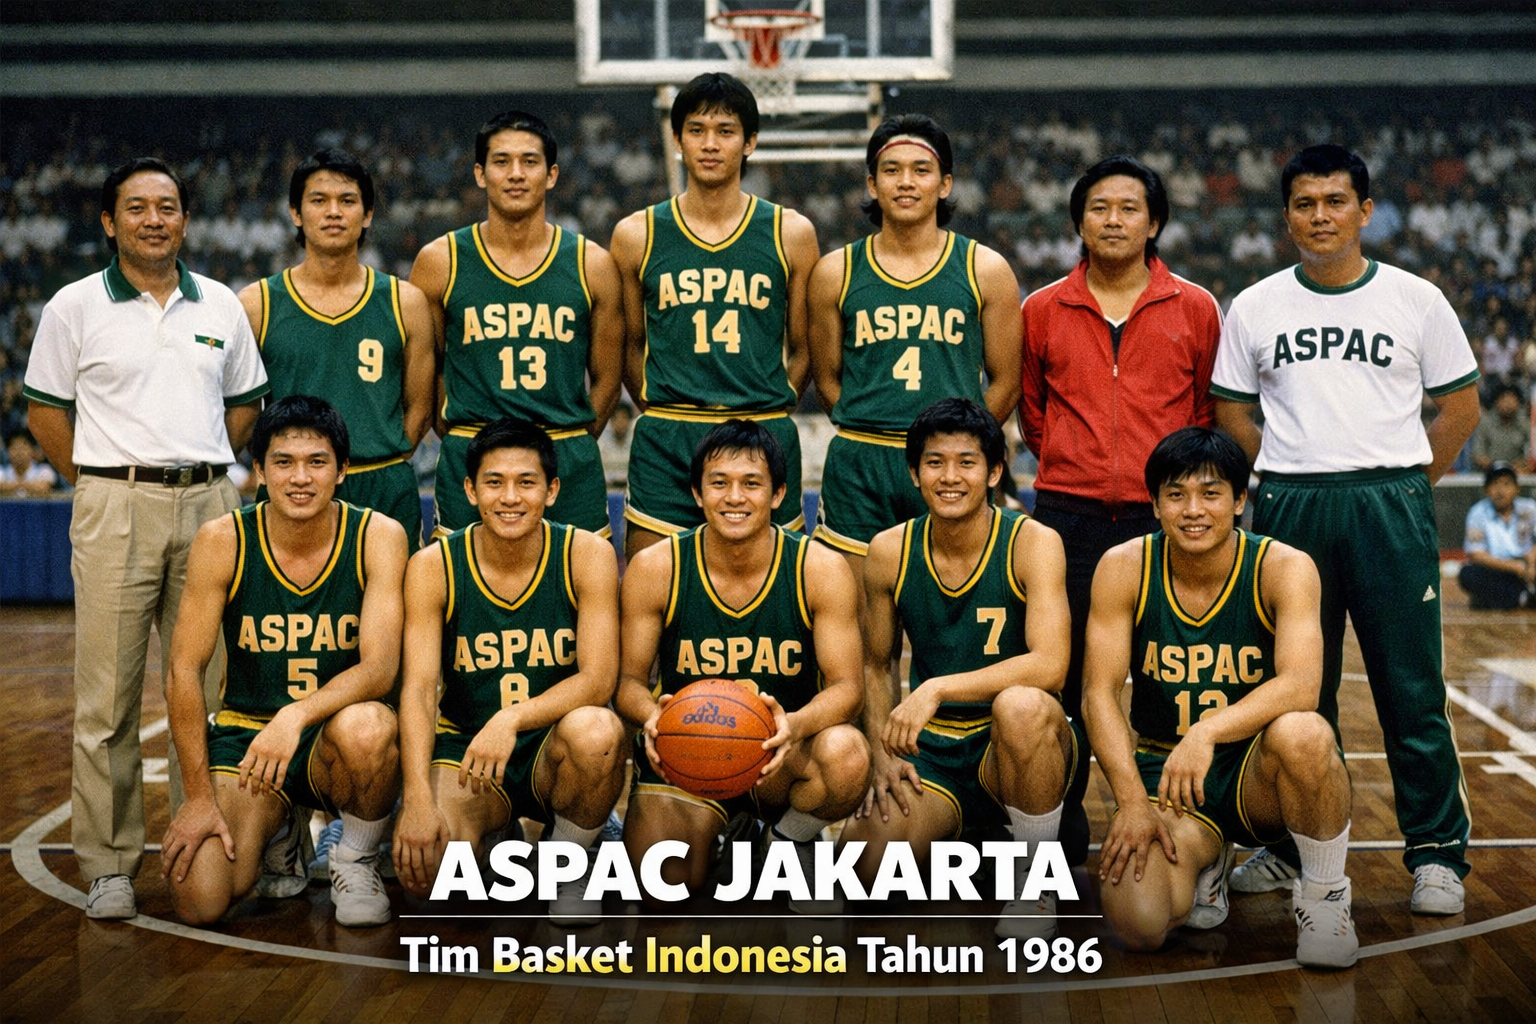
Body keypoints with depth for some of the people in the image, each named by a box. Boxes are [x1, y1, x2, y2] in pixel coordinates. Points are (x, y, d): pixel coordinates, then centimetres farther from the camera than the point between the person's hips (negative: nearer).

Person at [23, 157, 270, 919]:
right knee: (108, 699, -2)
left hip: (207, 506, 3)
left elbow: (244, 402, 19)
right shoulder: (74, 307, 3)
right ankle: (108, 865, 6)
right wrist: (103, 482, 1)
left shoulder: (221, 306, 11)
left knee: (207, 688, 7)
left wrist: (201, 469, 10)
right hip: (114, 510, -3)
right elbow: (44, 412, 5)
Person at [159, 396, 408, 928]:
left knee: (365, 726, -38)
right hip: (245, 730, 1)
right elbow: (185, 671, -6)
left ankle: (356, 862, -6)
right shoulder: (222, 541, -9)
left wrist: (298, 715, -37)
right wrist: (198, 796, -12)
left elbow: (379, 669, -18)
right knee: (199, 901, -19)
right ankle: (278, 831, 17)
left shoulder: (379, 537, -10)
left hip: (333, 734, -1)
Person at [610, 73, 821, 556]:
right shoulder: (637, 235, 5)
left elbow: (804, 348, 11)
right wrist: (661, 410, 5)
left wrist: (767, 409, 4)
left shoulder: (791, 233, 5)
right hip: (664, 446, 0)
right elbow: (630, 345, 13)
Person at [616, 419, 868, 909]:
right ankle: (707, 829, 17)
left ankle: (795, 840, 2)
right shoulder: (654, 568, -8)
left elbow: (845, 685, -10)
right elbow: (629, 679, -2)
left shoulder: (820, 569, -9)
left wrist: (795, 725, -33)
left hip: (780, 757, 0)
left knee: (846, 755, -33)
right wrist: (650, 715, -27)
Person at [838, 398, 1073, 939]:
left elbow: (1049, 666, -25)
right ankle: (959, 832, 13)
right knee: (863, 864, -23)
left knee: (1020, 705, -39)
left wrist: (937, 688, -33)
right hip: (931, 752, 3)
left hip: (1016, 750, -3)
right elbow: (876, 665, 13)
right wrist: (883, 755, -2)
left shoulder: (1033, 544, -12)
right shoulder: (889, 552, 0)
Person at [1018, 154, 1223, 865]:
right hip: (1068, 515, 1)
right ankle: (1062, 830, 13)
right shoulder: (1043, 310, 8)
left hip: (1162, 515, -1)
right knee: (1060, 676, 2)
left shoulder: (1195, 309, 6)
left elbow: (1209, 414, 15)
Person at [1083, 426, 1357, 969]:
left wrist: (1208, 731, -42)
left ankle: (1324, 896, -10)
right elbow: (1100, 693, -8)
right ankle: (1204, 862, 12)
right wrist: (1133, 802, -20)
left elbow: (1300, 684, -26)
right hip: (1162, 770, 1)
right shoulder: (1123, 568, -6)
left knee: (1300, 733, -37)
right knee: (1140, 924, -25)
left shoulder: (1284, 568, -12)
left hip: (1257, 773, -1)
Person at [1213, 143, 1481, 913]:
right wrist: (1291, 479, 6)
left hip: (1392, 509, -1)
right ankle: (1295, 844, 20)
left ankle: (1437, 855, 9)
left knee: (1412, 690, -1)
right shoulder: (1255, 308, 7)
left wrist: (1403, 488, 4)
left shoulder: (1416, 300, 4)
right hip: (1289, 507, 2)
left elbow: (1460, 405, 9)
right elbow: (1232, 414, 13)